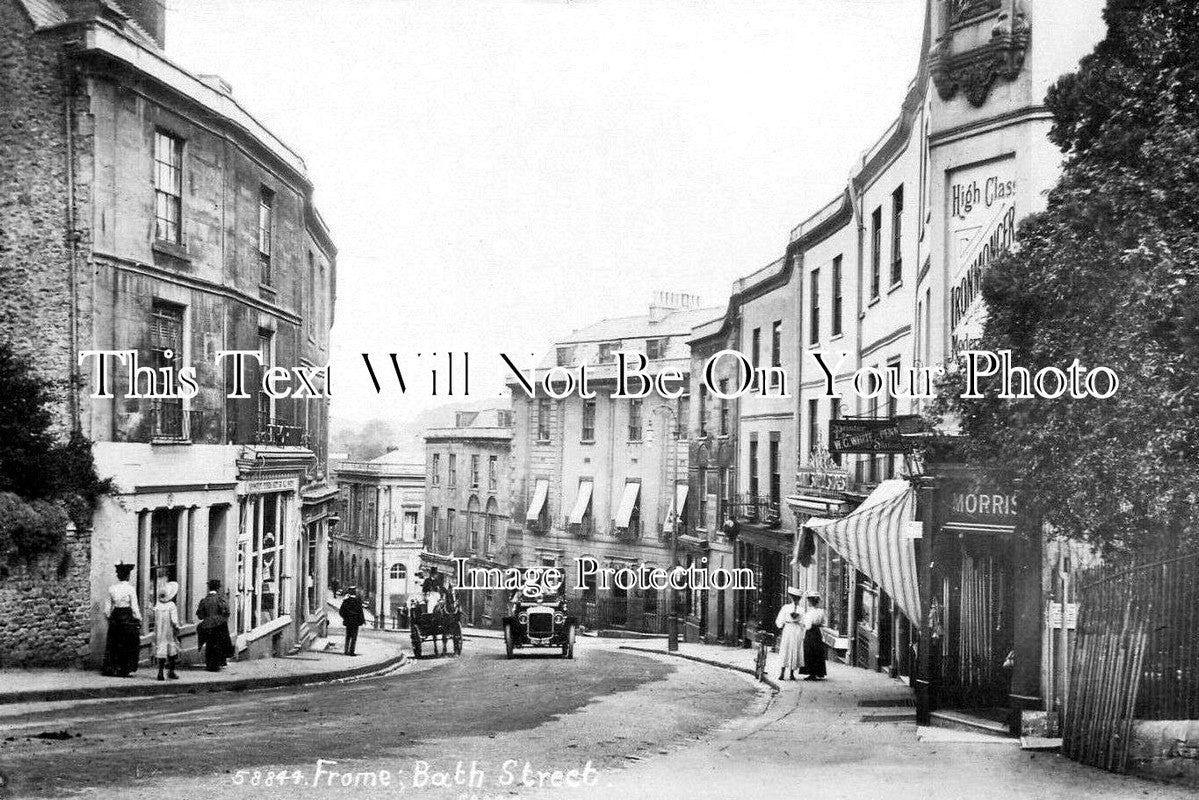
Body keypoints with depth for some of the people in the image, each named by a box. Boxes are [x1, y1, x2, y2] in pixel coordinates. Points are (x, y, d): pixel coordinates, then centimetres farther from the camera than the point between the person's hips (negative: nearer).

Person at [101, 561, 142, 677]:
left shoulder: (112, 588, 4)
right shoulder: (130, 588, -9)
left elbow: (107, 607, 7)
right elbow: (134, 607, -9)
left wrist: (108, 618, 19)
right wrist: (139, 620, -1)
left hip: (115, 616, 5)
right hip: (128, 616, -4)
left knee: (113, 643, 12)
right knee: (128, 645, 4)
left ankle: (110, 668, 14)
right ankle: (124, 670, 4)